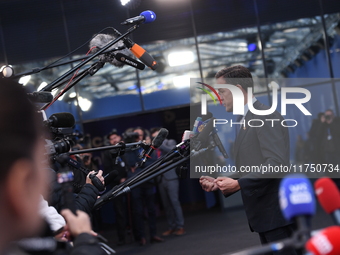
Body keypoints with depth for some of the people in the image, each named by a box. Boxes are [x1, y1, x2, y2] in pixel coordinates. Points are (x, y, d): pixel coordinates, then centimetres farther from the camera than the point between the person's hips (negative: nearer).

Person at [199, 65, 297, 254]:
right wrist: (219, 183, 8)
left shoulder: (266, 117, -12)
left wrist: (238, 184, -22)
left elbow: (277, 163, -22)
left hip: (276, 211, -9)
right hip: (264, 214, 9)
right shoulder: (246, 121, 17)